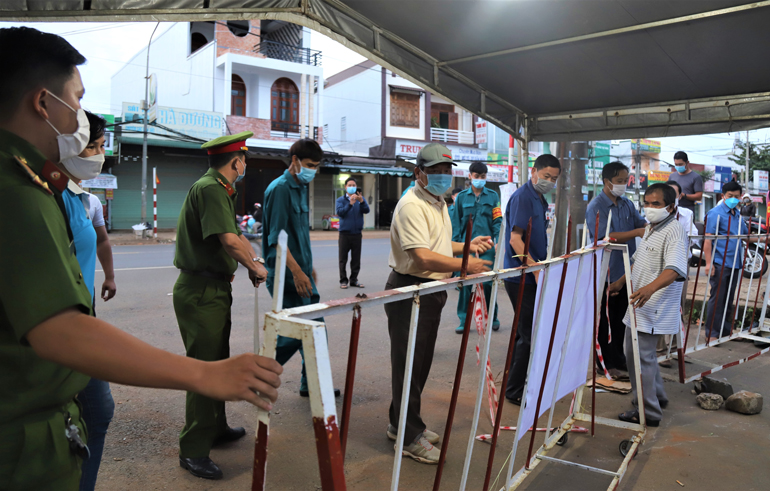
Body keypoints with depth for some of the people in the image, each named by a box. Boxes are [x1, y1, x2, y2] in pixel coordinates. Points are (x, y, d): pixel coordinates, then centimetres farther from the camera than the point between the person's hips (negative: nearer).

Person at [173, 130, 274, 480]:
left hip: (215, 289, 11)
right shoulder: (210, 189, -18)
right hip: (201, 291, -11)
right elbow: (229, 241, -26)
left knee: (218, 363, 20)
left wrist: (254, 260, 10)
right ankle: (193, 451, 7)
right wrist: (255, 268, -12)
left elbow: (237, 234, 22)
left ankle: (215, 429, 35)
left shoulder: (222, 190, 16)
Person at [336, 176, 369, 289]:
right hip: (345, 233, -2)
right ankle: (343, 280, 8)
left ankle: (354, 280, 14)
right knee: (343, 259, 1)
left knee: (356, 259, 5)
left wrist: (361, 201, -26)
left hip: (357, 233, 2)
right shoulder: (341, 200, 4)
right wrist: (350, 203, -25)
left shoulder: (361, 199, 9)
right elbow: (340, 212, -12)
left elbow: (366, 210, -8)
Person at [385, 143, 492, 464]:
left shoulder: (439, 203, 16)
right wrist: (464, 264, -23)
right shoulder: (412, 206, -18)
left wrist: (467, 245, 15)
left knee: (421, 363, 18)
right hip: (410, 291, -10)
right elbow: (423, 257, -26)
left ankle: (401, 423, 34)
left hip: (433, 292, 10)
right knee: (408, 365, 0)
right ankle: (410, 437, 13)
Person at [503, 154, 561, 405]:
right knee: (530, 335, -5)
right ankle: (514, 391, 6)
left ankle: (515, 384, 28)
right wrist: (534, 266, -30)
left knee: (525, 331, 16)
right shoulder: (522, 197, -14)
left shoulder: (540, 199, 16)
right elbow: (515, 239, -22)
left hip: (531, 277, 10)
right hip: (521, 277, -10)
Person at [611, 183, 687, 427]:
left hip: (653, 309, -10)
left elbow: (675, 269, -33)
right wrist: (621, 282, 30)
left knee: (640, 357, -6)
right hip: (640, 306, 10)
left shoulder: (674, 231, -18)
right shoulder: (651, 229, 14)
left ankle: (648, 413, 7)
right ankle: (658, 397, 39)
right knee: (640, 352, 21)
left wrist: (651, 287, -49)